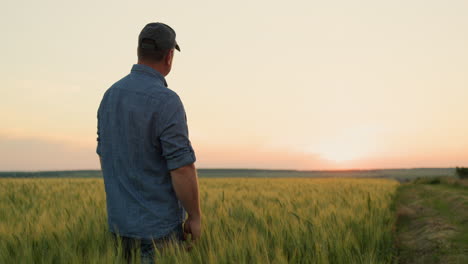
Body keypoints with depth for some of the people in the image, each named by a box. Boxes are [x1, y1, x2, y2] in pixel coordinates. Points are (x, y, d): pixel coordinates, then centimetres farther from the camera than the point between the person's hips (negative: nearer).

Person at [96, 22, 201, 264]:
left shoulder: (111, 96, 5)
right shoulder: (166, 101, -20)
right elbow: (182, 168, -22)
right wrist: (195, 217, -9)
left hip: (120, 219, 7)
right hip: (159, 224, -7)